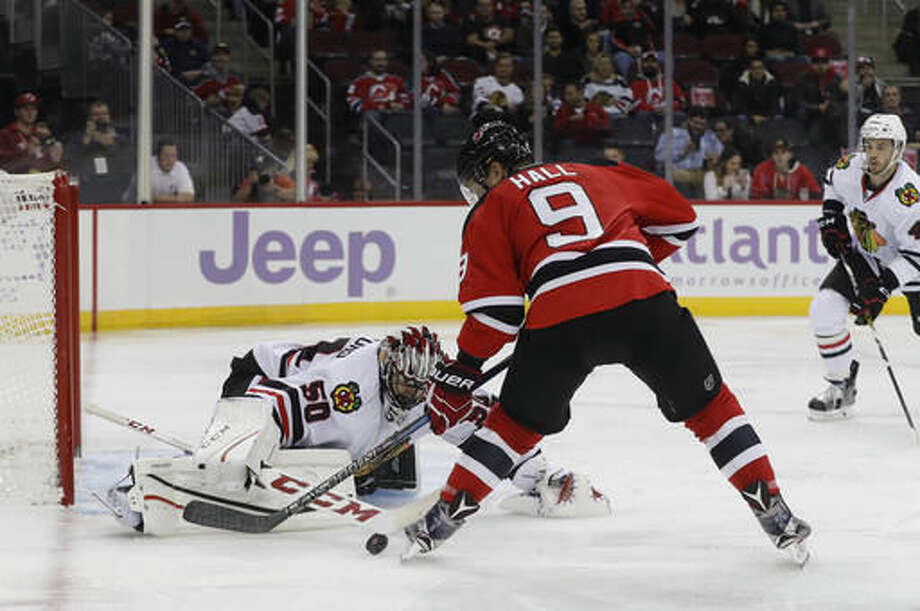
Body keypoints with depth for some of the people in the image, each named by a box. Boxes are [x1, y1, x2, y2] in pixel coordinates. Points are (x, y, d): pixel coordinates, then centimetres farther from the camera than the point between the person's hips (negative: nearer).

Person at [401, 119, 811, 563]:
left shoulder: (492, 209, 21)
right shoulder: (593, 176, 32)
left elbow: (496, 306, 9)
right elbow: (679, 217, 35)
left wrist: (461, 372, 17)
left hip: (559, 313, -2)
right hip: (642, 295, 2)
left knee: (516, 422, 20)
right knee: (707, 406, 16)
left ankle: (443, 518, 19)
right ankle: (775, 514, 10)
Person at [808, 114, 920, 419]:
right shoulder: (850, 168, -18)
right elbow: (832, 182, 11)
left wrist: (883, 288, -34)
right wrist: (831, 218, -1)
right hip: (862, 256, 5)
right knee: (824, 311, -11)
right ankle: (841, 387, 6)